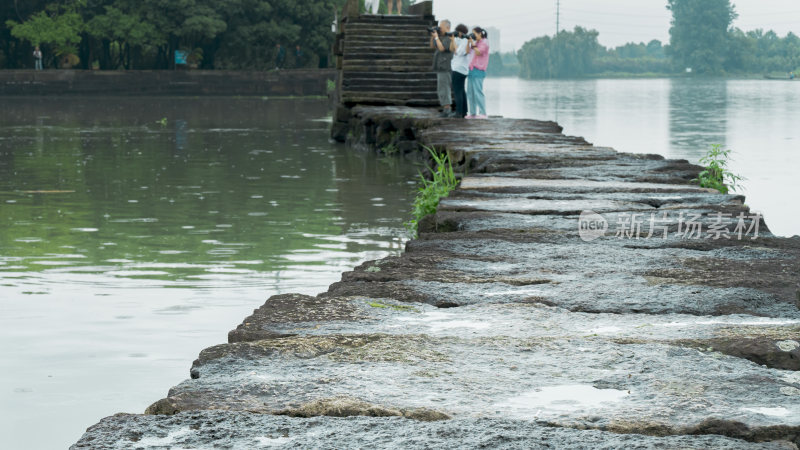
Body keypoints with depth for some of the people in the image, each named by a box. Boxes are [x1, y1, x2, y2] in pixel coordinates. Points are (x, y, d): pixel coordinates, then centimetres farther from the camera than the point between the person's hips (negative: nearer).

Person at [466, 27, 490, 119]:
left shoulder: (484, 43, -3)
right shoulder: (476, 43, 19)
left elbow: (478, 52, -15)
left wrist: (473, 43, -14)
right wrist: (468, 42, 7)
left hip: (478, 71, -8)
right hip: (472, 70, 8)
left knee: (478, 92, -12)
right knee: (470, 93, 6)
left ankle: (483, 113, -12)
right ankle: (473, 113, 9)